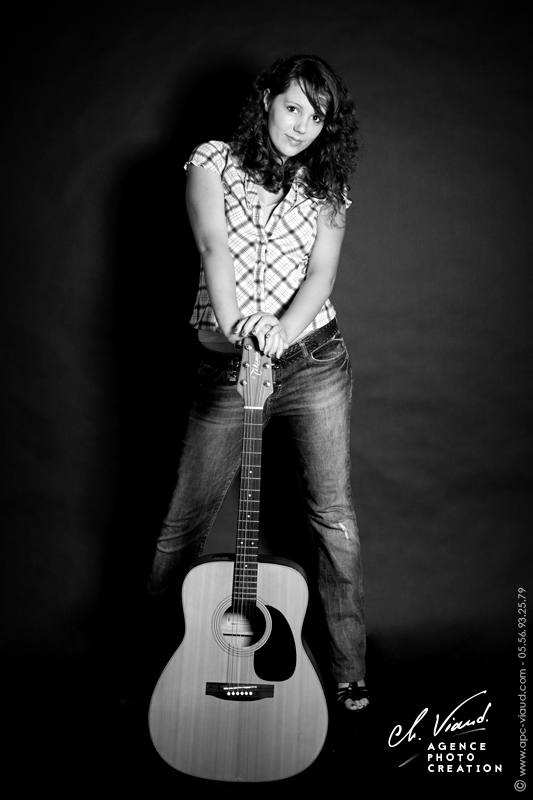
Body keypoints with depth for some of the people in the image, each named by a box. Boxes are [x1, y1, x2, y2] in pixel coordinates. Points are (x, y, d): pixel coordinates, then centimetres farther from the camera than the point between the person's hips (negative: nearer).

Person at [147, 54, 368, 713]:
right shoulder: (213, 161, 6)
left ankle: (349, 674, 21)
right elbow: (213, 245, -11)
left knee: (333, 517, 4)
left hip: (314, 359, 2)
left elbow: (322, 270, -3)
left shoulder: (326, 188, 11)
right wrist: (237, 325, -28)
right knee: (187, 518, 6)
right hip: (225, 363, -1)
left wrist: (285, 330, -23)